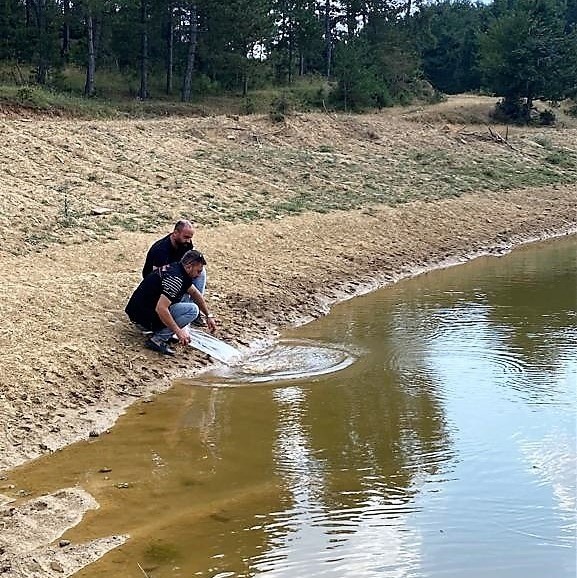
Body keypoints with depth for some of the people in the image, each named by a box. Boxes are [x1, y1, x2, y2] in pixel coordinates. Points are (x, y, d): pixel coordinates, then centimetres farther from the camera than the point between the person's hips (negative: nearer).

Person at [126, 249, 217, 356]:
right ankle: (158, 339, -14)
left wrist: (208, 316, 23)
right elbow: (160, 309, -31)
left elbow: (195, 293, 22)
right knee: (192, 310, -14)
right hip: (144, 315, -9)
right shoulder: (176, 278, -23)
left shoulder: (175, 267, 8)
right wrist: (179, 331, -26)